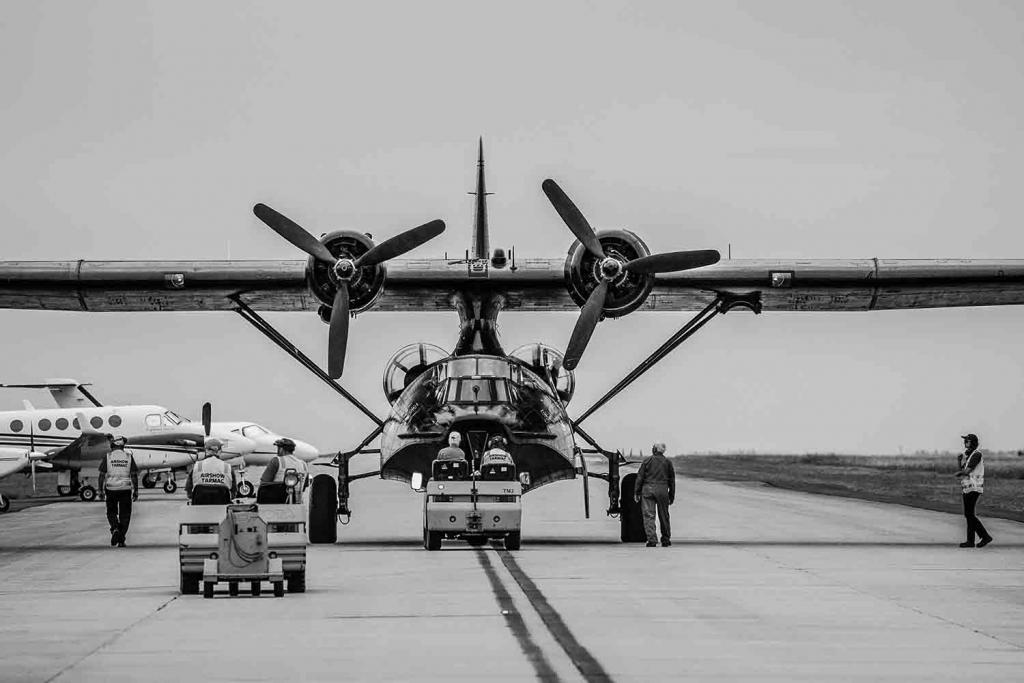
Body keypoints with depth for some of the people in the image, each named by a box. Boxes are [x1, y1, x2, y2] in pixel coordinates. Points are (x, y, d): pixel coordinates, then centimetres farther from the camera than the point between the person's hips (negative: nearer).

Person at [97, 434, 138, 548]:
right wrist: (136, 491, 7)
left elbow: (102, 475, -2)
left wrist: (101, 490, 5)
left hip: (111, 489, -1)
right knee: (125, 514, 9)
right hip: (125, 489, 1)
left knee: (111, 512, 15)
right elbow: (134, 475, 1)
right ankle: (121, 540, 6)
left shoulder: (108, 457, -3)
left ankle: (115, 529, -12)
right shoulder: (129, 457, 1)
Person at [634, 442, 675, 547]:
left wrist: (636, 492, 3)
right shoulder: (667, 462, 8)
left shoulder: (647, 461, 3)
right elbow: (672, 480, 10)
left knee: (648, 516, -2)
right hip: (662, 489, 2)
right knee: (664, 516, 12)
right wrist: (672, 495, 16)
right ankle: (666, 539, 19)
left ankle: (652, 540, -12)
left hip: (648, 489, -2)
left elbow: (640, 477, 0)